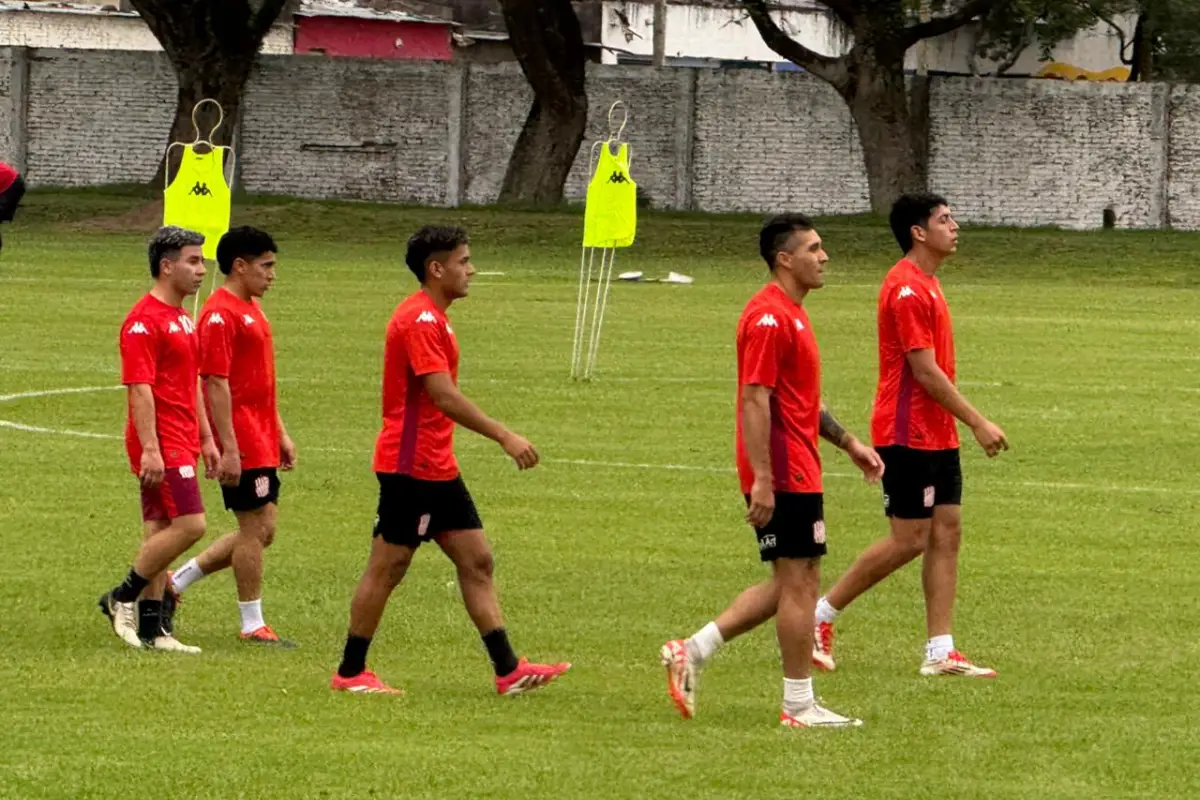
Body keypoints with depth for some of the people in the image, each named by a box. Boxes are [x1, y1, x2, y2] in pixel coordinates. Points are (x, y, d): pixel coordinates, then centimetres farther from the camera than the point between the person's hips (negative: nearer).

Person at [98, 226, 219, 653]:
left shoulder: (183, 319, 17)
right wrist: (150, 449, -24)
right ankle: (124, 598, -4)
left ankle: (150, 626, 8)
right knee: (189, 524, -14)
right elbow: (140, 388, -19)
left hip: (181, 443, 10)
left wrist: (206, 438, 22)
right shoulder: (145, 320, -13)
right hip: (161, 444, -10)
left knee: (161, 531, 8)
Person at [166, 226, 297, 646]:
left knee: (260, 532, 11)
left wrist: (280, 433, 22)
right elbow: (217, 384, -19)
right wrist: (229, 449, -22)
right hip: (242, 443, -10)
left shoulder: (252, 309, 16)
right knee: (256, 529, -4)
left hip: (261, 441, 10)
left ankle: (175, 581, 20)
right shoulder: (221, 314, -15)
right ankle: (252, 626, 5)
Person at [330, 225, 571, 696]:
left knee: (477, 561, 6)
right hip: (411, 466, -10)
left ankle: (507, 670, 5)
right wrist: (504, 437, -24)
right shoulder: (419, 320, -16)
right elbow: (444, 397, -24)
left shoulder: (432, 318, 16)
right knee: (387, 566, -2)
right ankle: (350, 673, 6)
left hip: (437, 467, 10)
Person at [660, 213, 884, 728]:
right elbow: (755, 399, -21)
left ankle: (693, 652, 14)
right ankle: (799, 705, 3)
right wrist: (761, 479, -24)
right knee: (799, 583, -4)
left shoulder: (791, 314, 17)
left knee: (793, 583, 13)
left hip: (797, 472, 10)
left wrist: (848, 443, 25)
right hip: (783, 474, -10)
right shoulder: (770, 316, -16)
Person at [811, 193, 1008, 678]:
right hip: (908, 434, -10)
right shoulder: (907, 288, -17)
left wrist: (966, 423, 18)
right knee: (909, 540, -6)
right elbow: (925, 371, -20)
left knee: (947, 533, 5)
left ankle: (940, 651, 5)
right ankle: (821, 615, 6)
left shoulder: (926, 284, 14)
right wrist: (978, 423, -17)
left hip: (936, 434, 10)